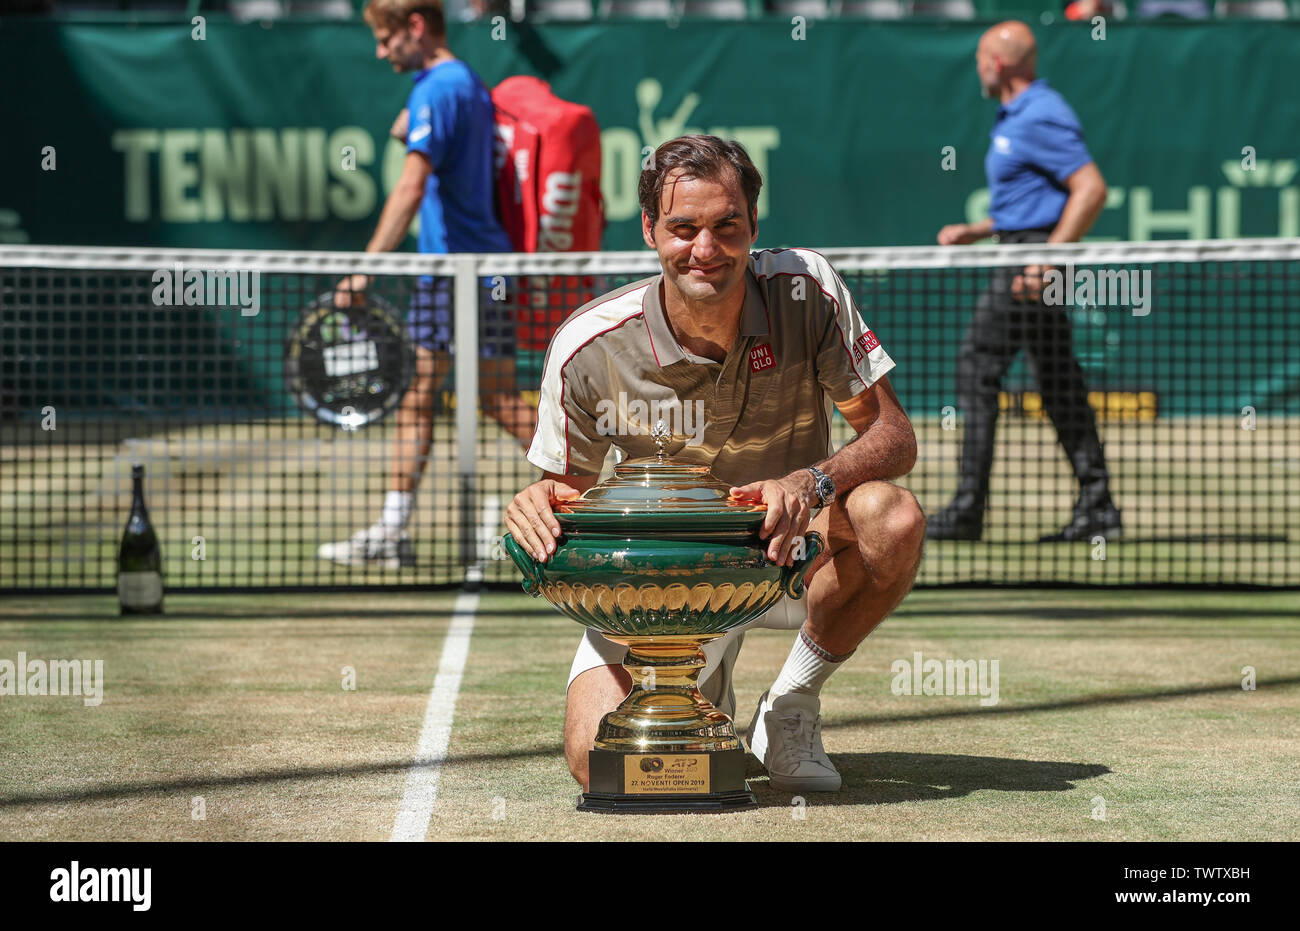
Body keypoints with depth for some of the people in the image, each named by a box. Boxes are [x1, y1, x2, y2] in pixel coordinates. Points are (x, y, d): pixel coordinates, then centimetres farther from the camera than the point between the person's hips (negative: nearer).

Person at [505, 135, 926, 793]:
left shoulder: (805, 290, -18)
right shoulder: (588, 347, -19)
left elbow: (892, 434, -17)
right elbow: (569, 490, -6)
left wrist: (815, 481, -38)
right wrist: (537, 507, -32)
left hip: (786, 547, 1)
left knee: (891, 517, -33)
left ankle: (790, 708, -7)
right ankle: (700, 692, 17)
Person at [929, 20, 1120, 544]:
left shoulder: (1041, 117, -15)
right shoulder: (1015, 117, 18)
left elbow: (1091, 189, -21)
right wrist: (976, 232, 18)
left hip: (1033, 251, -10)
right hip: (1025, 255, 10)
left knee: (977, 369, -9)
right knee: (1058, 382, 8)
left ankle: (967, 511, -8)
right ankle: (1097, 506, 8)